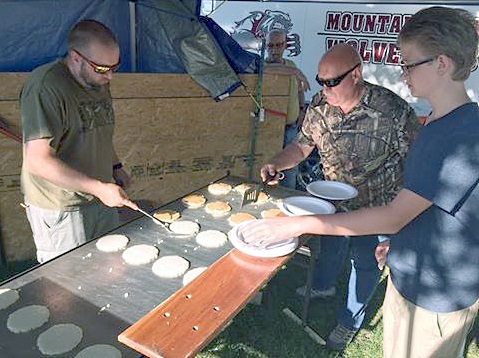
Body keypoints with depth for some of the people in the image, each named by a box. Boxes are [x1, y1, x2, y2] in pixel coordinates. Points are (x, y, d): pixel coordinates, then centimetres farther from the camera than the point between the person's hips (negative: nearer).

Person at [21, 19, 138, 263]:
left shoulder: (98, 82, 7)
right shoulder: (45, 87, -21)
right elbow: (38, 161, -26)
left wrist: (115, 167, 13)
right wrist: (99, 188, -26)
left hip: (101, 198, 8)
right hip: (60, 208, -8)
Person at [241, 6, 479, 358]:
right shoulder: (437, 123, 3)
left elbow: (394, 217, -31)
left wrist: (297, 224, -31)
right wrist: (394, 241, 18)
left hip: (438, 295, -8)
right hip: (409, 275, 8)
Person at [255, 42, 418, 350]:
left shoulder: (393, 111, -29)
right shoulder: (321, 104, -12)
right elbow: (303, 145, -1)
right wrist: (276, 164, -20)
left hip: (377, 208, -4)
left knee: (365, 262, 15)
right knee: (330, 246, 26)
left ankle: (351, 321, 40)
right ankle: (324, 286, 58)